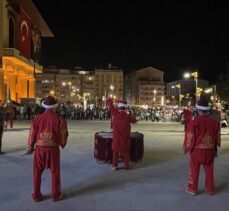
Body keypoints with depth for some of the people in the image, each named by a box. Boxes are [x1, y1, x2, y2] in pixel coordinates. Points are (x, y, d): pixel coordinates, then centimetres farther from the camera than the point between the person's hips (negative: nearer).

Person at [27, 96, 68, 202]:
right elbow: (63, 134, -3)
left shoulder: (37, 118, -4)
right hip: (53, 149, -1)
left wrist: (30, 147, 18)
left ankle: (36, 195, 26)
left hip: (40, 148, 1)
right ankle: (55, 195, 24)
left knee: (37, 173, 17)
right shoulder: (59, 119, -9)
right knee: (55, 172, 14)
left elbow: (32, 134, 3)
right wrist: (62, 144, 18)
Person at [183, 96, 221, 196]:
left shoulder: (194, 122, -18)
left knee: (194, 171, 12)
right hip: (209, 151, 3)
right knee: (209, 171, 18)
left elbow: (189, 138, -13)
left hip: (196, 151, -3)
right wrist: (215, 149, 18)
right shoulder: (214, 122, -6)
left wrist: (186, 148, 3)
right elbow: (217, 137, 4)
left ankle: (193, 189, 23)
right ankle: (211, 189, 31)